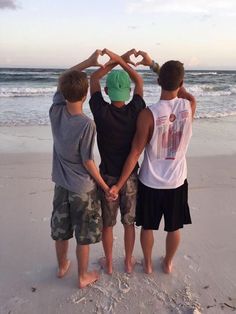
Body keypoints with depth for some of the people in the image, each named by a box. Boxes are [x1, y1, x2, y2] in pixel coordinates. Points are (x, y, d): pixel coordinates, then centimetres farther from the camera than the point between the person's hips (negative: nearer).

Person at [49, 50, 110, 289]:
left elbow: (62, 80, 6)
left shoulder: (56, 111, -11)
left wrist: (87, 62, 1)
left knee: (60, 230, 23)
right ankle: (83, 276, 32)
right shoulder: (86, 124, -26)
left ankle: (62, 266, 45)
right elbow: (88, 162, -19)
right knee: (84, 236, 13)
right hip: (83, 188, -6)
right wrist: (105, 186, -6)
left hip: (61, 184, 6)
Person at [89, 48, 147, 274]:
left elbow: (93, 78, -3)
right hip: (130, 176, 2)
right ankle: (129, 261, 37)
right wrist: (120, 61, -5)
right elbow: (139, 81, 3)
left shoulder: (102, 112, -19)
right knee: (129, 222, 19)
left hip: (108, 177, -1)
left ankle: (108, 263, 36)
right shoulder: (135, 111, -15)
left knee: (107, 224, 17)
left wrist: (119, 59, -3)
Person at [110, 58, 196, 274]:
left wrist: (119, 184, -11)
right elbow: (179, 89, 10)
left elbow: (135, 153, -19)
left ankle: (148, 264, 41)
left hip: (150, 181, -2)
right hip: (177, 181, 3)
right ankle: (168, 263, 44)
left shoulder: (148, 114, -22)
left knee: (147, 226, 21)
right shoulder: (190, 105, -13)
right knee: (174, 227, 23)